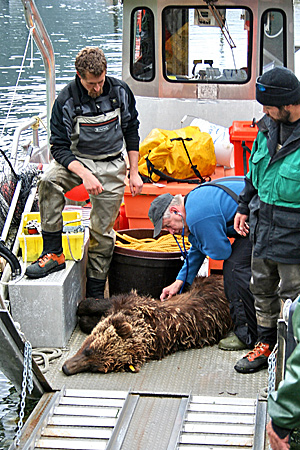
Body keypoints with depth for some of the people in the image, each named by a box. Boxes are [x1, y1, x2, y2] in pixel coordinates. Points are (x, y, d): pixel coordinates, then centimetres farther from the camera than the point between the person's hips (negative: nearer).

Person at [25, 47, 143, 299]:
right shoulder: (66, 100, -16)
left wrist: (134, 172, 4)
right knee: (49, 182, -34)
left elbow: (132, 132, 6)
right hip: (76, 160, -1)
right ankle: (54, 254, -24)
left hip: (111, 166, 1)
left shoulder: (120, 92, -8)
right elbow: (59, 147, -14)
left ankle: (95, 295, 15)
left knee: (102, 231, 2)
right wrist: (84, 174, -29)